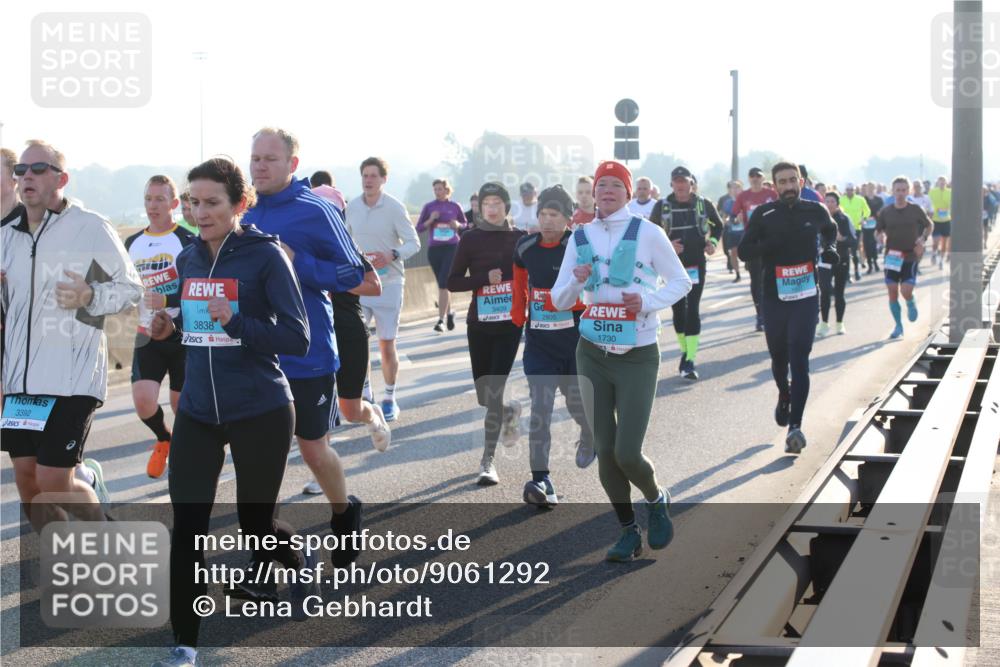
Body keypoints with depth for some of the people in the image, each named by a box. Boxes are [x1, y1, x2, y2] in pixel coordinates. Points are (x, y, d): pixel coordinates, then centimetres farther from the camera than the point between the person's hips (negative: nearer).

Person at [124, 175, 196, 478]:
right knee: (143, 401, -10)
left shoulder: (188, 241, -8)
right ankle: (164, 439, 23)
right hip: (147, 336, 4)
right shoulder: (133, 244, 9)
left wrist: (167, 301, -24)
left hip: (183, 335, -4)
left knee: (181, 402, 5)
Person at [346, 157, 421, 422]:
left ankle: (389, 399, 16)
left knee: (387, 345, 3)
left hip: (388, 283, -4)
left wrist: (391, 256, -25)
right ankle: (365, 395, 15)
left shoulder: (394, 207, -10)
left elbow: (413, 243, -9)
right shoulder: (352, 206, 4)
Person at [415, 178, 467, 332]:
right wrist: (430, 220, -13)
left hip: (452, 248, -3)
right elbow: (419, 228, 4)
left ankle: (441, 320, -13)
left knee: (443, 283, -14)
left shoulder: (455, 207, 2)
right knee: (443, 284, 13)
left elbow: (466, 225, 14)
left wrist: (458, 225, -8)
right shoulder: (429, 207, 4)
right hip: (434, 249, 3)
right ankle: (449, 313, 34)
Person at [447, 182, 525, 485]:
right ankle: (510, 410, 45)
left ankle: (488, 461, -2)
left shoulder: (520, 238, 0)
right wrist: (485, 278, -16)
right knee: (485, 395, 9)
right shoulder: (471, 239, -1)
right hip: (479, 324, 2)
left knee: (494, 392, -10)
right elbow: (453, 282, -2)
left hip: (510, 324, -1)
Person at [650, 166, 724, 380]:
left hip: (697, 264, -1)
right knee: (678, 309, 7)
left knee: (692, 310, -9)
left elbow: (718, 225, 16)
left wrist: (712, 242, -1)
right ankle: (685, 351, 27)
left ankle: (690, 362, -12)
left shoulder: (703, 204, 1)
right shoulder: (662, 206, -1)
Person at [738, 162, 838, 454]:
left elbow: (830, 230, 24)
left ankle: (795, 425, -13)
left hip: (806, 298, -1)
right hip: (774, 298, 1)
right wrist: (769, 244, -22)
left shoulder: (815, 211, 2)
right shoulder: (764, 215, -3)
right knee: (779, 358, 13)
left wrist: (830, 249, 5)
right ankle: (784, 396, 46)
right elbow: (744, 251, -5)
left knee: (799, 361, -10)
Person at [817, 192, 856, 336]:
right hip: (824, 260, 0)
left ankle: (840, 324, 17)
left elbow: (853, 240, -10)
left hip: (841, 260, 0)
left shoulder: (844, 219, -4)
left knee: (839, 293, 6)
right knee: (825, 292, -8)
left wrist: (842, 239, -27)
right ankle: (824, 323, 1)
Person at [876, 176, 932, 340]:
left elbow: (929, 225, 13)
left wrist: (923, 239, -5)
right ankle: (898, 326, 16)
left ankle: (911, 305, 23)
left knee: (906, 291, -14)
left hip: (910, 257, -2)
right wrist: (881, 237, -12)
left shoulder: (916, 210, -2)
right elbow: (878, 230, 11)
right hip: (892, 257, 2)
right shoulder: (885, 212, 1)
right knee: (892, 293, 0)